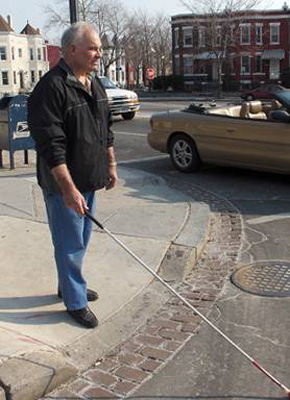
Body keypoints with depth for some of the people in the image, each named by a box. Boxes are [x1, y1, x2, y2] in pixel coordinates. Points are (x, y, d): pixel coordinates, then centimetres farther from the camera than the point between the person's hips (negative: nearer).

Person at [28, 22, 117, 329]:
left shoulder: (94, 83, 9)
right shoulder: (51, 87, -20)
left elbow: (106, 130, 20)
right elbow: (51, 145, -25)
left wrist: (111, 164, 17)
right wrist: (68, 188, -27)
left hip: (88, 180, 9)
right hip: (63, 185, -8)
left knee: (80, 241, 20)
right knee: (70, 244, 2)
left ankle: (69, 285, 38)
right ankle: (75, 302, 17)